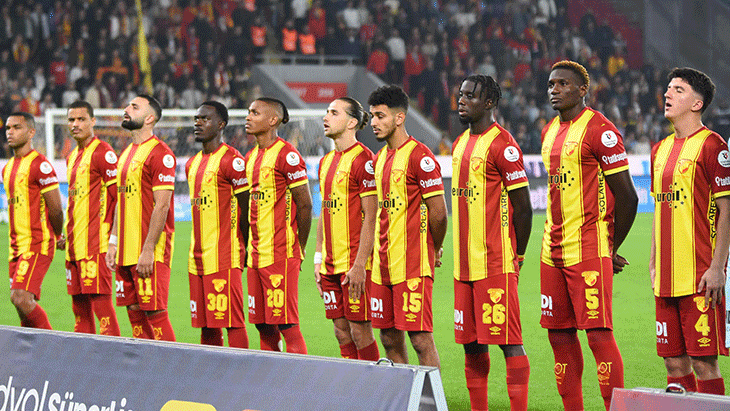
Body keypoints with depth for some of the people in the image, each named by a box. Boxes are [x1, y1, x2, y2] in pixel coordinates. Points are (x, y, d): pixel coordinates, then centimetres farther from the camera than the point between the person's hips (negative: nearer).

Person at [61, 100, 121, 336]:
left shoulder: (103, 153, -9)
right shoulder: (72, 157, 19)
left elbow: (118, 195, -12)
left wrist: (113, 237, -15)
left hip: (96, 243, -9)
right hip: (76, 245, 9)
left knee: (100, 299, -11)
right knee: (79, 305, 9)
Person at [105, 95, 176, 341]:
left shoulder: (160, 154, -11)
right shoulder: (126, 153, 17)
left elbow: (162, 206, -16)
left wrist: (148, 250, -20)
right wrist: (113, 242, 16)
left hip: (149, 251, -9)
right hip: (126, 250, 9)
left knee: (155, 311, -8)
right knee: (134, 310, 9)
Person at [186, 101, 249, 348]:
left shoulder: (231, 161, -9)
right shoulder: (192, 164, 17)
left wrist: (242, 251, -11)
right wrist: (197, 251, 16)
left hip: (224, 258, -8)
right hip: (198, 258, 8)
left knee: (232, 321, -8)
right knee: (206, 324, 9)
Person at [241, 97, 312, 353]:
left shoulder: (287, 155, -10)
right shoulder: (251, 157, 16)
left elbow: (305, 205, -10)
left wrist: (299, 248, -5)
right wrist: (249, 245, 15)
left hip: (280, 255, -8)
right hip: (256, 255, 8)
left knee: (286, 324, -8)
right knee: (263, 325, 9)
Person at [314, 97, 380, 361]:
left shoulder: (363, 160, -11)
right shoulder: (326, 161, 15)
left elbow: (370, 218, -14)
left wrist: (359, 265, -18)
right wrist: (318, 258, 15)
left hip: (354, 263, -8)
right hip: (331, 264, 8)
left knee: (360, 330, -5)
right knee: (341, 331, 9)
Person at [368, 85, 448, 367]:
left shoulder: (419, 156, -11)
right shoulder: (380, 158, 15)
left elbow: (438, 211, -11)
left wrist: (434, 250, 1)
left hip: (413, 264, -8)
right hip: (383, 265, 8)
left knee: (420, 338, -8)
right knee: (390, 339, 9)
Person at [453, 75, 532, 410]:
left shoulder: (502, 144, -10)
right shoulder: (460, 144, 16)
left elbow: (523, 207, -10)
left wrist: (516, 257, -5)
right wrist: (463, 255, 16)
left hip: (495, 265, -8)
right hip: (464, 265, 8)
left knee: (509, 343, -7)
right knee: (472, 345, 11)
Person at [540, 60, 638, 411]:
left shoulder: (600, 130, -10)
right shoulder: (549, 132, 16)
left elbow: (627, 197, -10)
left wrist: (611, 249, -3)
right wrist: (555, 240, 17)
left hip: (588, 250, -8)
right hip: (553, 250, 8)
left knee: (598, 333, -10)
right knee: (560, 335, 8)